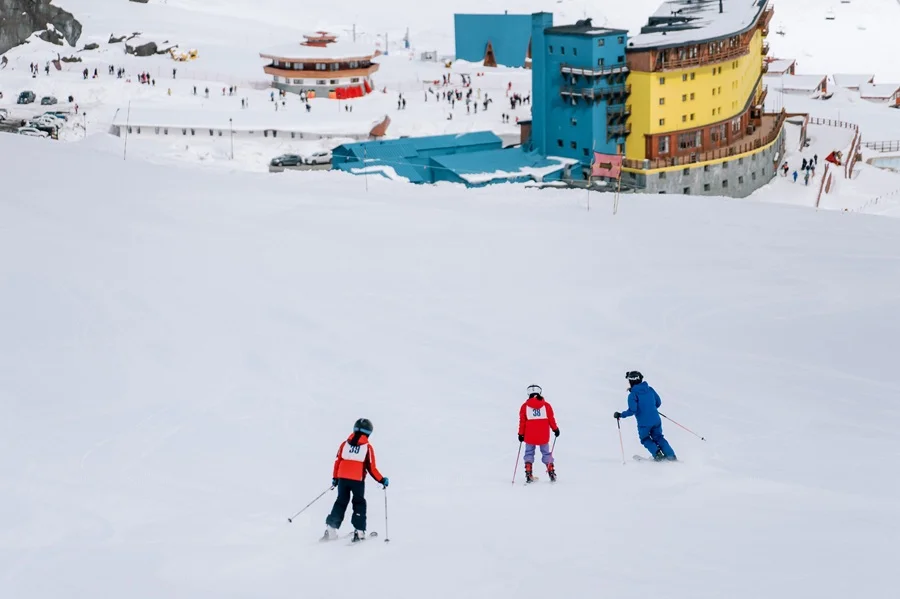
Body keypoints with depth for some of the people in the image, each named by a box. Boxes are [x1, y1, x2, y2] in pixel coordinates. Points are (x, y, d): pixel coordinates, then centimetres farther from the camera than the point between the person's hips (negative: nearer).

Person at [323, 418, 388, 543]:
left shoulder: (345, 444, 4)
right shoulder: (367, 447, -4)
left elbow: (337, 462, 6)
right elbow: (371, 468, -5)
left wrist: (335, 478, 17)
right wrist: (382, 480, 4)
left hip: (342, 478, 3)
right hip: (358, 480, -3)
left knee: (340, 503, 14)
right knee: (359, 504, 12)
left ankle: (331, 529, 6)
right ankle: (359, 531, 3)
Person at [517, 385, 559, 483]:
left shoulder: (525, 406, 0)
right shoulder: (546, 405, 0)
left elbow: (522, 421, 1)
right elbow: (551, 419, 2)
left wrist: (521, 434, 8)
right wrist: (555, 429, 15)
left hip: (529, 436, 0)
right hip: (543, 436, 0)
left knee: (529, 453, 9)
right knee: (546, 453, 11)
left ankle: (528, 474, -3)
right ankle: (551, 472, 3)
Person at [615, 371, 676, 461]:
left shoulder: (633, 395, -14)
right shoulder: (649, 389, 3)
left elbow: (632, 410, -20)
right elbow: (658, 402, 10)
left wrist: (621, 415, -8)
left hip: (644, 423, -5)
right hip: (656, 420, 5)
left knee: (645, 439, 20)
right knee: (658, 437, 22)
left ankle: (657, 454, 3)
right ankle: (671, 455, 14)